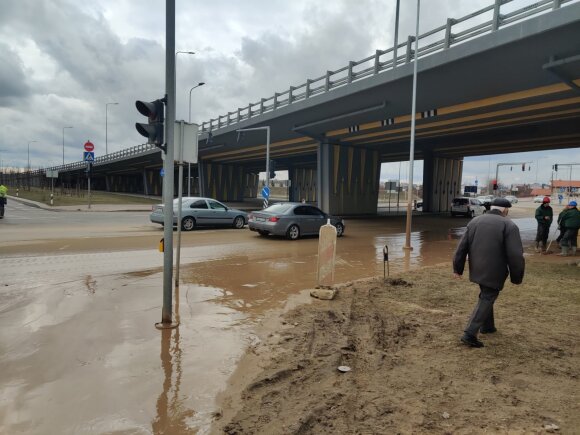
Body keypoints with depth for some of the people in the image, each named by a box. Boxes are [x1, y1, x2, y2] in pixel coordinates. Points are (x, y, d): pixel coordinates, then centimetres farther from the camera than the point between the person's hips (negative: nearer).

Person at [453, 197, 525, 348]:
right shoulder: (509, 225, -9)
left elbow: (462, 247, 6)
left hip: (477, 269, 6)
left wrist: (458, 268, 12)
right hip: (494, 272, -6)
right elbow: (515, 255, -15)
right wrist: (517, 277, -3)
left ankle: (487, 326, 37)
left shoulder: (474, 221, 7)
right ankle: (469, 334, -6)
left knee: (486, 296, 25)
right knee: (486, 299, 1)